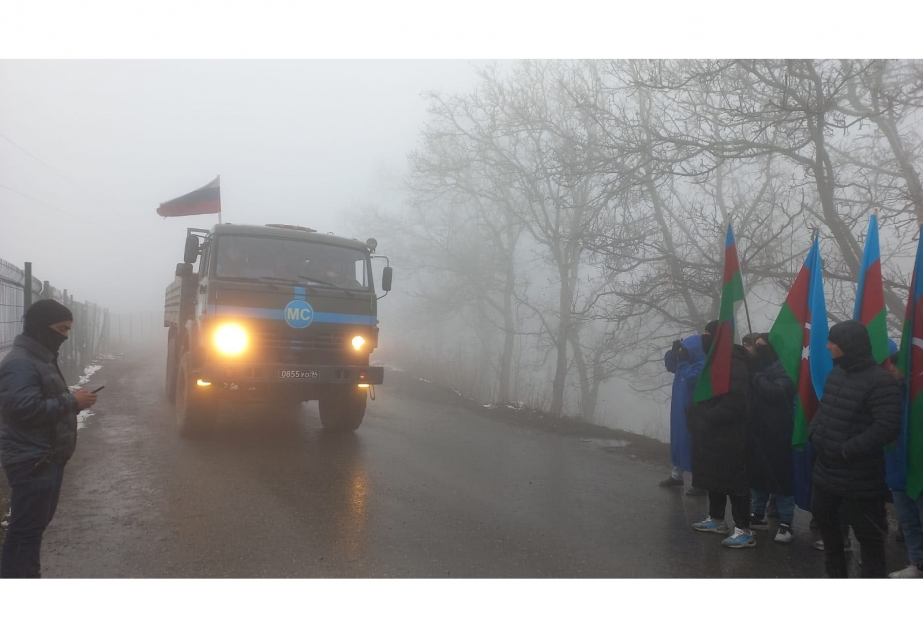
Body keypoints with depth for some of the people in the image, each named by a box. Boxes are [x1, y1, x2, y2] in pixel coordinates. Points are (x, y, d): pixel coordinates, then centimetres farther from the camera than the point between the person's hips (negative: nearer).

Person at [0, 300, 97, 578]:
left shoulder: (42, 358, 16)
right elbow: (25, 409, -29)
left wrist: (73, 400, 8)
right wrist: (71, 402, -21)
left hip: (48, 458, 11)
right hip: (31, 462, -11)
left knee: (37, 524, 19)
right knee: (25, 529, -5)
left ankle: (30, 578, 32)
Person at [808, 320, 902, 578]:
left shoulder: (879, 381, -19)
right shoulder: (836, 373, 8)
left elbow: (887, 428, -25)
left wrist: (847, 450, -21)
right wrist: (814, 433, 0)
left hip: (859, 476, -9)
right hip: (826, 468, 9)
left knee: (867, 533, 5)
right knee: (825, 519, 24)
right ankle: (835, 574, 44)